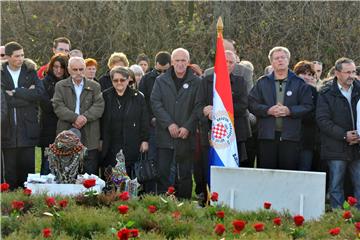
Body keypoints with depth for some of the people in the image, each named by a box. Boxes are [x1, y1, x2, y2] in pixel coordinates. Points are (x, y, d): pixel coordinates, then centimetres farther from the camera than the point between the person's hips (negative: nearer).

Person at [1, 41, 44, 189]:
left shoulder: (31, 73, 9)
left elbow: (40, 92, -8)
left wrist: (15, 92, -10)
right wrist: (26, 93, -11)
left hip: (27, 129, 1)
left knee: (28, 165, 3)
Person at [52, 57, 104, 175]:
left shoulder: (94, 87, 12)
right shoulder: (60, 86, 10)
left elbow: (99, 106, 0)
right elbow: (58, 106, -3)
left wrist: (85, 117, -17)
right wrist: (75, 117, -17)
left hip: (89, 138, 0)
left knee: (91, 173, -2)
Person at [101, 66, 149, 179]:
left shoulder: (137, 97, 6)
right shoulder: (105, 96, 7)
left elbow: (144, 120, 6)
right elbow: (100, 120, 8)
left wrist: (145, 140, 1)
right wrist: (100, 140, 4)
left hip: (132, 146, 0)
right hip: (110, 147, 1)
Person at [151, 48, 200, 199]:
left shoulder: (196, 82, 3)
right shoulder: (161, 81, 8)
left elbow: (198, 107, -2)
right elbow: (155, 103, -1)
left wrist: (188, 127, -12)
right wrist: (169, 124, -11)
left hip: (187, 135, -1)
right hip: (165, 135, 1)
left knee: (185, 174, 5)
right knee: (163, 172, -1)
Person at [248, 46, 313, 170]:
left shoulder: (299, 83, 8)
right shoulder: (262, 82, 11)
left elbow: (308, 106, 0)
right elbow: (252, 104, 4)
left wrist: (289, 111, -13)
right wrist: (268, 110, -12)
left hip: (290, 136, -1)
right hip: (267, 135, 1)